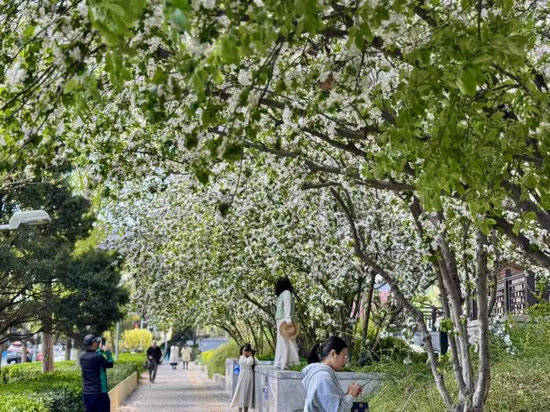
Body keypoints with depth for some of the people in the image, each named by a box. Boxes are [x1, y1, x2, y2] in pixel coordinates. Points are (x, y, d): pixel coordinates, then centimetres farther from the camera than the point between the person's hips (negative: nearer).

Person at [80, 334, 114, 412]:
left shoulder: (82, 357, 3)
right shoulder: (98, 357, -17)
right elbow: (110, 364, -3)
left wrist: (101, 350, 20)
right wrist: (108, 352, 8)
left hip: (86, 393, 6)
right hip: (99, 392, -6)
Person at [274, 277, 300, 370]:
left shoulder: (281, 295, 19)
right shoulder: (286, 293, -5)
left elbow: (281, 308, 15)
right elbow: (287, 305, -16)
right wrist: (288, 318, -23)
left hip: (279, 320, 9)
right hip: (284, 319, -9)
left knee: (281, 343, 10)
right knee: (287, 342, -9)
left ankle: (278, 364, 11)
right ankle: (284, 364, -14)